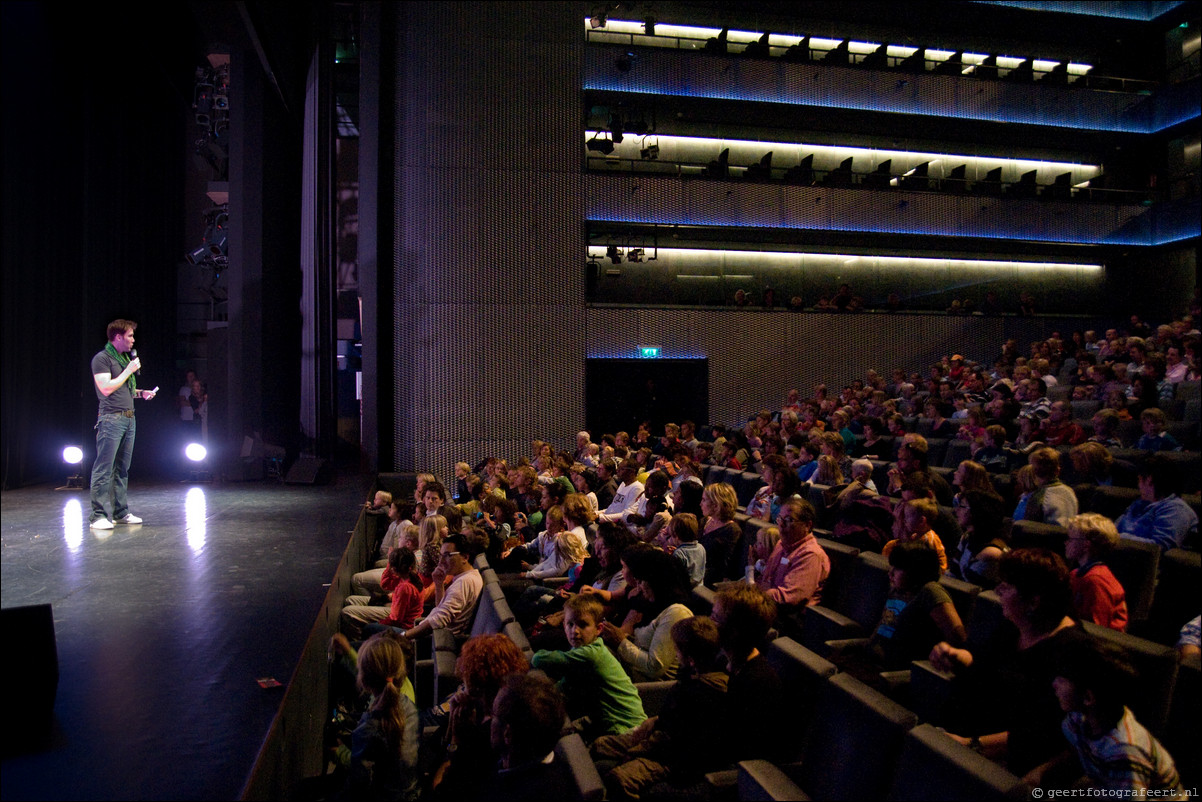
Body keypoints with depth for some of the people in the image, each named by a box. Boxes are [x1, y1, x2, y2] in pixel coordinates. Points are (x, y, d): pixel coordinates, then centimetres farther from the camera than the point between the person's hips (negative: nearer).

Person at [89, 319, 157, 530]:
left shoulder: (125, 358, 20)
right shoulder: (102, 358, -6)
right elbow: (106, 388, -17)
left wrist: (141, 393, 11)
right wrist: (129, 371, -12)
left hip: (129, 418, 9)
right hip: (111, 419, -9)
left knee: (122, 468, 11)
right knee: (104, 468, -8)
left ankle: (121, 512, 16)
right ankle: (99, 515, -6)